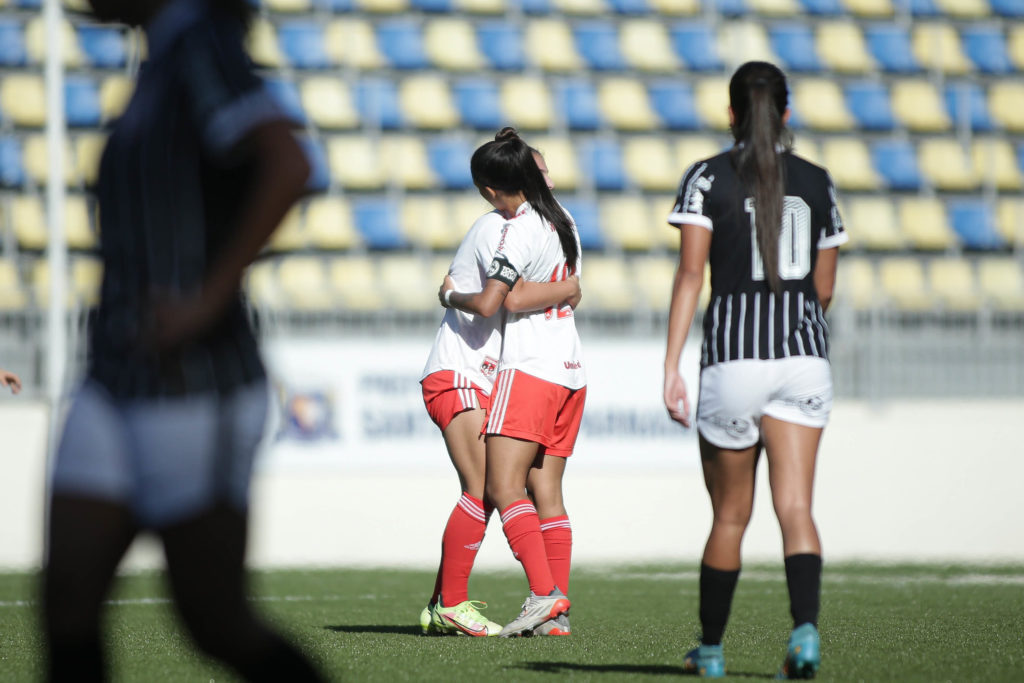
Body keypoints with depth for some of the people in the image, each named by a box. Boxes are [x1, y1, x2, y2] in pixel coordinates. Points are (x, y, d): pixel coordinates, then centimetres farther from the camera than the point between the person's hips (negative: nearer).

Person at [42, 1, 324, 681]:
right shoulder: (168, 64, 15)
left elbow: (289, 166, -29)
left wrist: (207, 301, -27)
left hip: (196, 402, -9)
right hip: (118, 394, 9)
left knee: (219, 627, 0)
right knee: (66, 603, -3)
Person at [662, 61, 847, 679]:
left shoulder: (707, 178, 0)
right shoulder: (816, 182, 9)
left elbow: (691, 272, -9)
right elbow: (824, 288, 14)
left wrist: (671, 366, -11)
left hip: (734, 356, -1)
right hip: (805, 352, 1)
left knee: (730, 516, 11)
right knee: (796, 508, -5)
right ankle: (806, 630, -26)